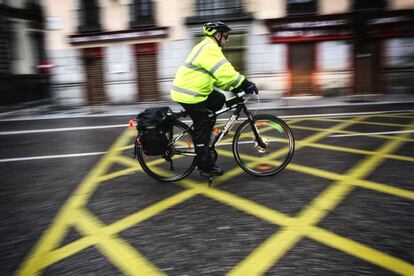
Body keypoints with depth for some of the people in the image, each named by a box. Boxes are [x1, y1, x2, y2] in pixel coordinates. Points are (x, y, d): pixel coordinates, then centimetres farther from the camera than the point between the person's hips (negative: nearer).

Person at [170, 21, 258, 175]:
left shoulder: (207, 47, 19)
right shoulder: (210, 48, -15)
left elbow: (218, 75, 19)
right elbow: (226, 72, -25)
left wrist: (235, 88, 11)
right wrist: (246, 84, -21)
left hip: (189, 90, 10)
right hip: (189, 94, -10)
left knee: (219, 100, 11)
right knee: (203, 126, -4)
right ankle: (205, 164, 7)